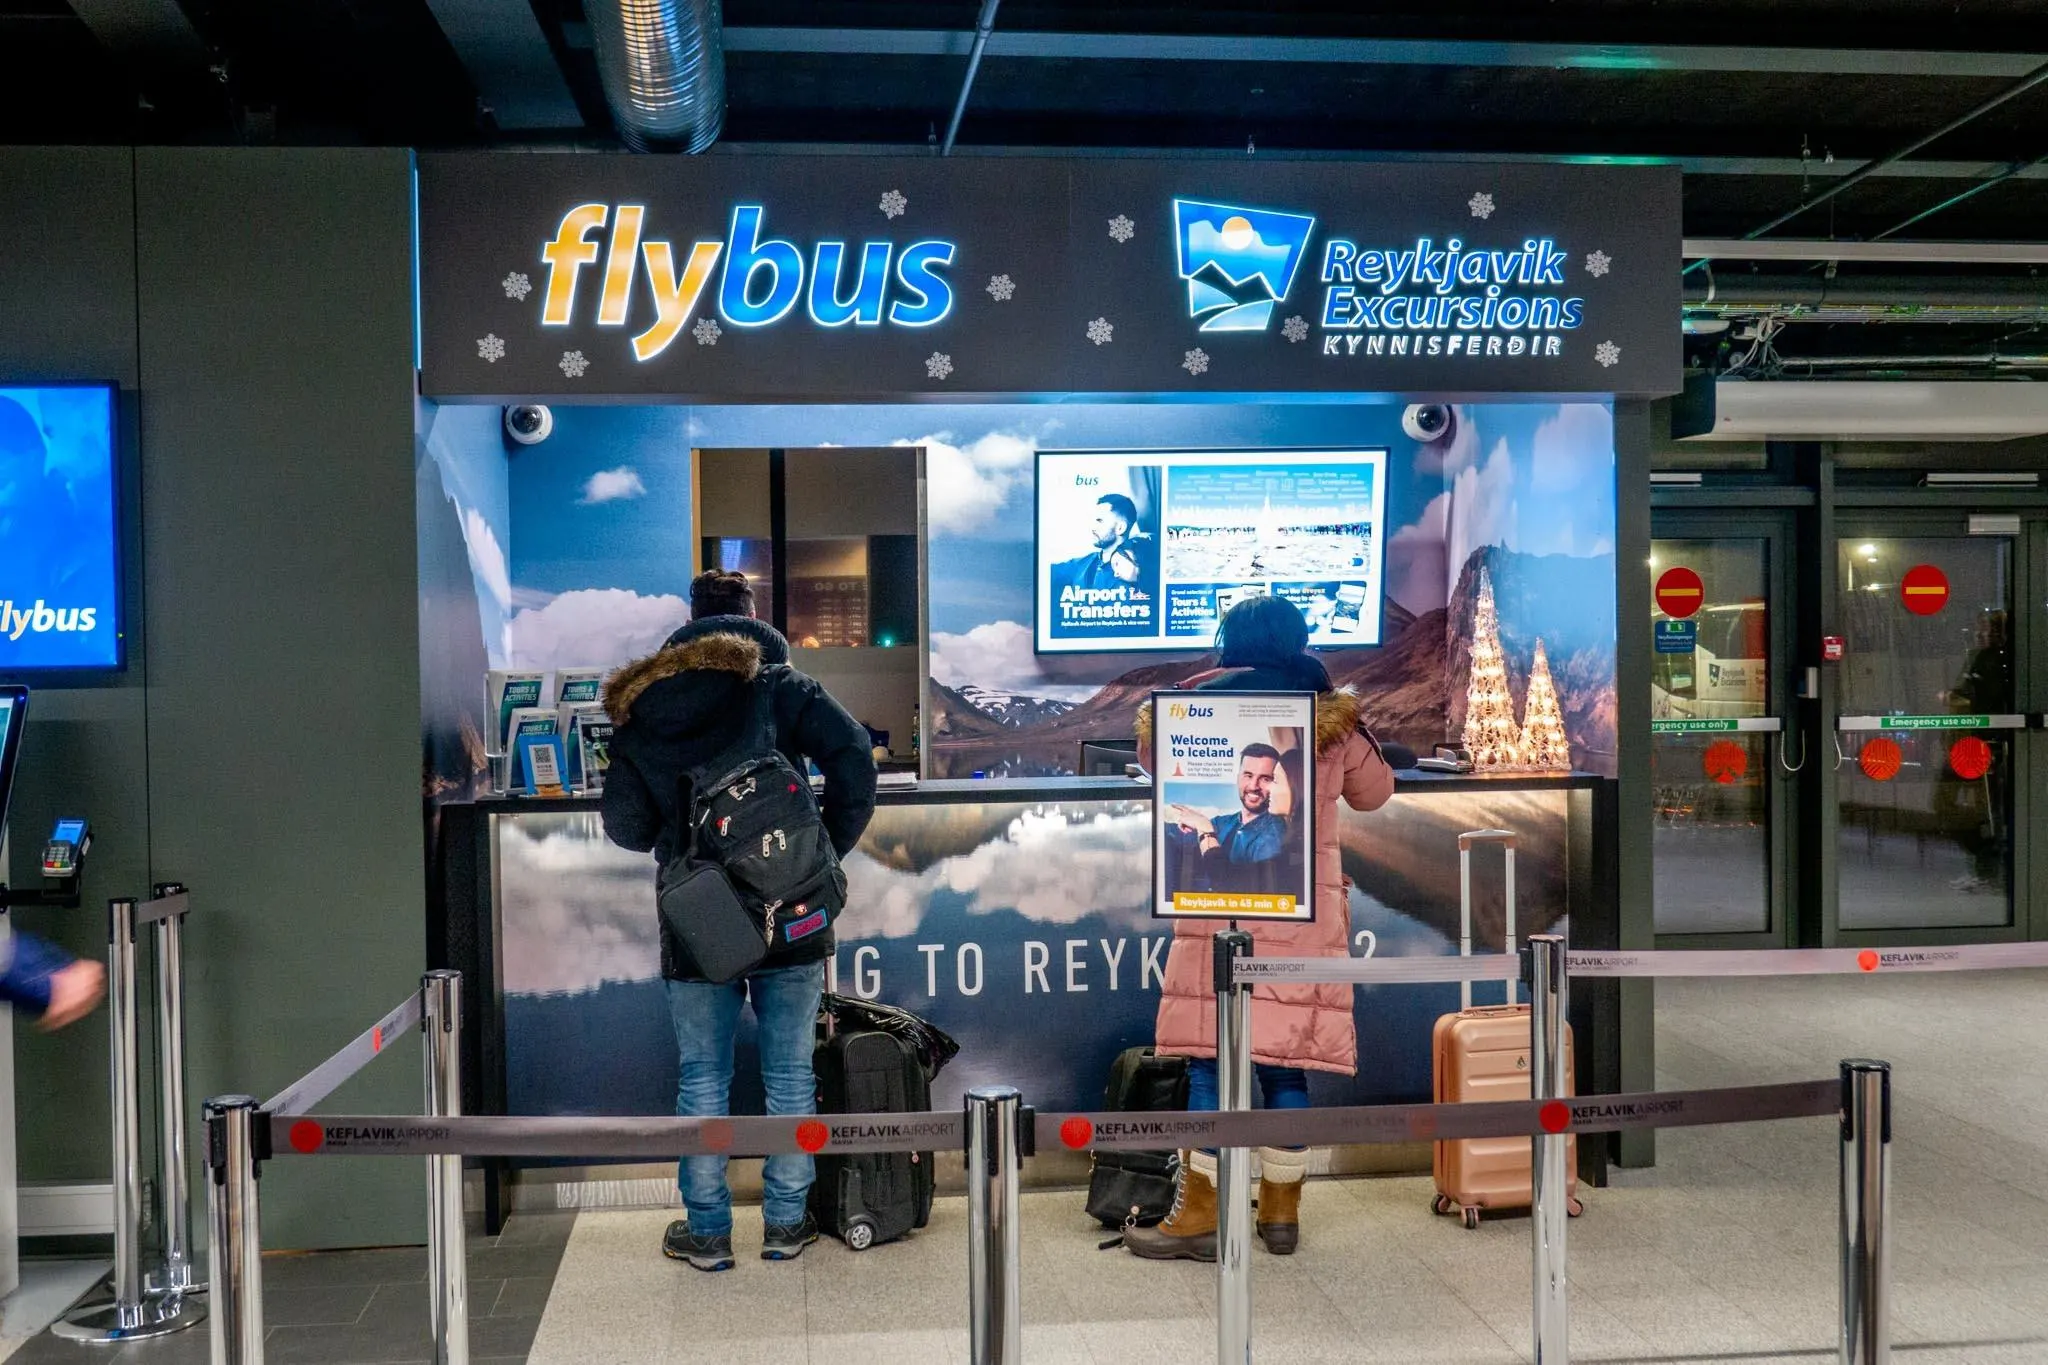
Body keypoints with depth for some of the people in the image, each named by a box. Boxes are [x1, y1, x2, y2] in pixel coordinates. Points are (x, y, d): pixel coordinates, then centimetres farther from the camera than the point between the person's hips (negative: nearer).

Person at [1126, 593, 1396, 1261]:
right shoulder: (1333, 719, 5)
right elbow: (1375, 791, 21)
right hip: (1306, 912, 4)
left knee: (1212, 1054, -2)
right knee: (1288, 1061, 9)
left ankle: (1200, 1215, -2)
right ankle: (1282, 1210, 18)